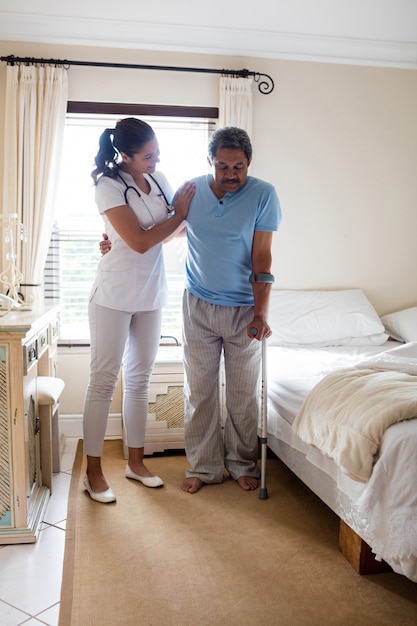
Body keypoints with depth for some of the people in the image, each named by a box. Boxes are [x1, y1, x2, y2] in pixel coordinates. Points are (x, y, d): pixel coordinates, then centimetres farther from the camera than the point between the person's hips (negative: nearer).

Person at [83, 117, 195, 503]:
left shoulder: (158, 179, 6)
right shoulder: (108, 186, -13)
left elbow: (169, 232, 14)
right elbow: (140, 242, -18)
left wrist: (190, 214, -3)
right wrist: (179, 214, -8)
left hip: (151, 294, 6)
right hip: (114, 294, -6)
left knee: (140, 379, 12)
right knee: (104, 380, -1)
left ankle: (136, 461, 24)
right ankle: (94, 471, 11)